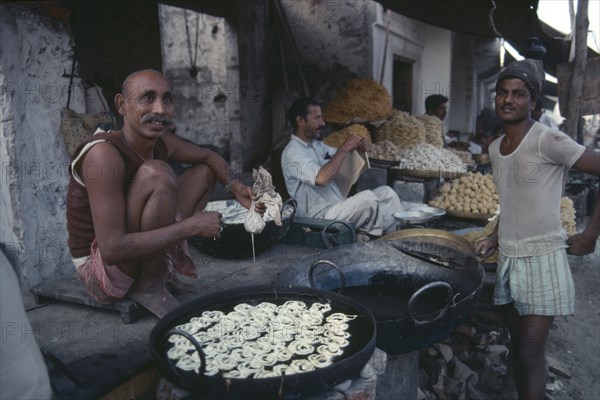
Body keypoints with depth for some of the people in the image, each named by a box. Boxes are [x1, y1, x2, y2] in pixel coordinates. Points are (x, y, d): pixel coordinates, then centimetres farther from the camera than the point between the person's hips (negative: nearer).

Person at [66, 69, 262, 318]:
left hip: (135, 250, 8)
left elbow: (209, 156, 15)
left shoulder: (163, 143, -5)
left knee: (205, 171, 9)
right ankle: (149, 287, -14)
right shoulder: (104, 154, -27)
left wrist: (235, 186, -6)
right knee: (156, 174, -30)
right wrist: (192, 226, -29)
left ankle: (161, 271, 5)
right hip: (98, 267, -8)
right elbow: (111, 250, -33)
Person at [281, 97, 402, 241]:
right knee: (367, 197, -28)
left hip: (339, 207, 9)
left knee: (386, 192, -1)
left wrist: (359, 147, 3)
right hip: (321, 217, -9)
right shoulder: (292, 153, -14)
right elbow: (321, 179, -30)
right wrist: (344, 148, -20)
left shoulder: (317, 145, 15)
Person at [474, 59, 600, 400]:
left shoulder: (548, 140, -15)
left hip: (542, 258, -7)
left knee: (530, 353, -4)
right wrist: (496, 237, 9)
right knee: (519, 346, 16)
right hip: (509, 258, 7)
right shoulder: (495, 148, 8)